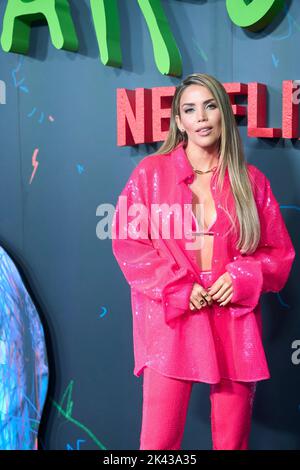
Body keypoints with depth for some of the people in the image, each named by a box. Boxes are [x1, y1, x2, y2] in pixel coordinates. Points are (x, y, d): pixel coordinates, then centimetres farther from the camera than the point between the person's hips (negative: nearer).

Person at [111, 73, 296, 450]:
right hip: (171, 320, -1)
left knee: (233, 440, 10)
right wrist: (178, 288, -11)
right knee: (159, 440, -1)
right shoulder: (151, 173, 3)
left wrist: (241, 278, -8)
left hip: (234, 323, 2)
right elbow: (128, 242, -1)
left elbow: (279, 251, 11)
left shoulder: (251, 181, 8)